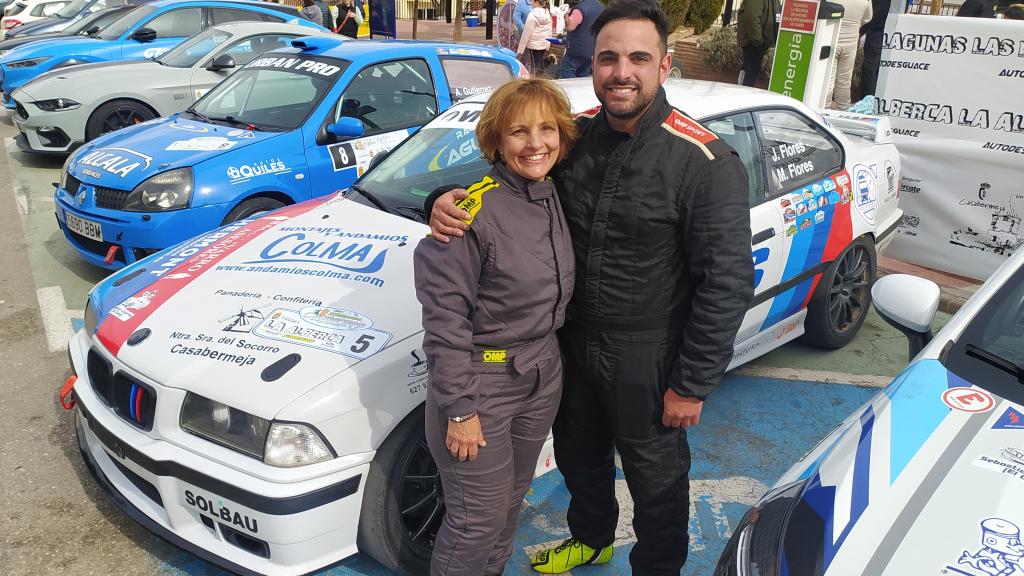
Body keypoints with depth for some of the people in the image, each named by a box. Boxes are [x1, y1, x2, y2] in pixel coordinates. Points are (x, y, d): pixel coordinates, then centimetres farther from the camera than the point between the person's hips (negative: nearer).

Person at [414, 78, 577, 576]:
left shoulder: (555, 197, 2)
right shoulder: (475, 211, -22)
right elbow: (444, 319, -21)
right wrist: (460, 408, -19)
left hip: (542, 377, 7)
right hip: (481, 383, -7)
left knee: (511, 501, 23)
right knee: (479, 519, 7)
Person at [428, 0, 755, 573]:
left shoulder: (706, 163, -21)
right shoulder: (576, 136, -5)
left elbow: (727, 283, -19)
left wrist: (692, 385, -16)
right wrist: (449, 199, -18)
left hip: (648, 361, -5)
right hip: (575, 343, 6)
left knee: (656, 479, 17)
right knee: (579, 456, 27)